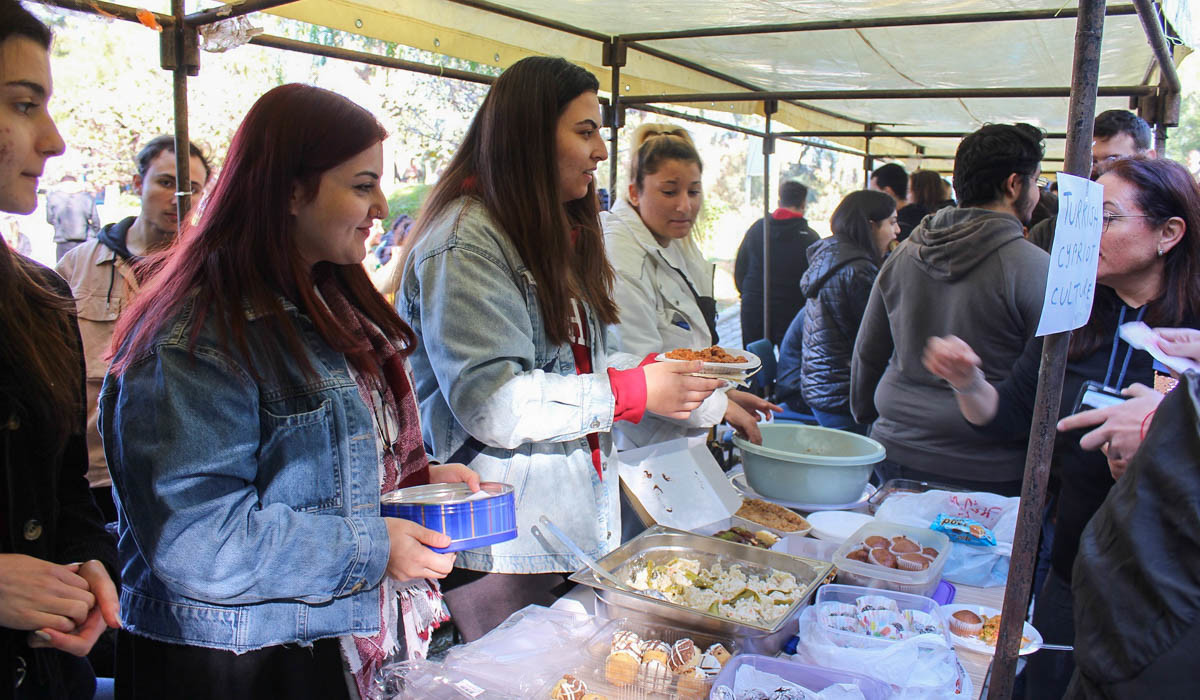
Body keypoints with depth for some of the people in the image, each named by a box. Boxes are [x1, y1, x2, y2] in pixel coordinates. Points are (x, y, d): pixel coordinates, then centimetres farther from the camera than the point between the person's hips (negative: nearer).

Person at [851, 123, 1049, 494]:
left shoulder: (903, 254, 2)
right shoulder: (1034, 268, -13)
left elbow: (867, 353, 11)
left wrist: (867, 416, 27)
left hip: (896, 452, 5)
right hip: (987, 471, -5)